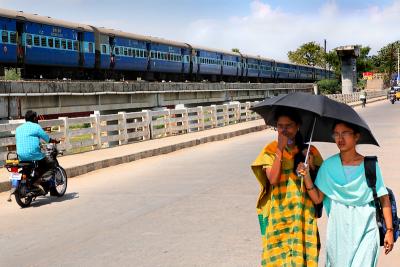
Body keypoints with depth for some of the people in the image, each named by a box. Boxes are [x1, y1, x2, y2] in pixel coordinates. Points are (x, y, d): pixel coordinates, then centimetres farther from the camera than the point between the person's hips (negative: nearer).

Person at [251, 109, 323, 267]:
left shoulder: (309, 151, 3)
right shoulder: (270, 150, -1)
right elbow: (273, 179, -16)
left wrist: (311, 166, -14)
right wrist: (280, 149, -16)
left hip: (303, 214, 1)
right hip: (278, 214, -1)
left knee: (302, 253, 2)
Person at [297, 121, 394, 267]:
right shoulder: (329, 165, 0)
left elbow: (384, 199, -1)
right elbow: (317, 198, 1)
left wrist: (389, 230, -5)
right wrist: (306, 176, -13)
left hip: (365, 229, -2)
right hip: (338, 229, 2)